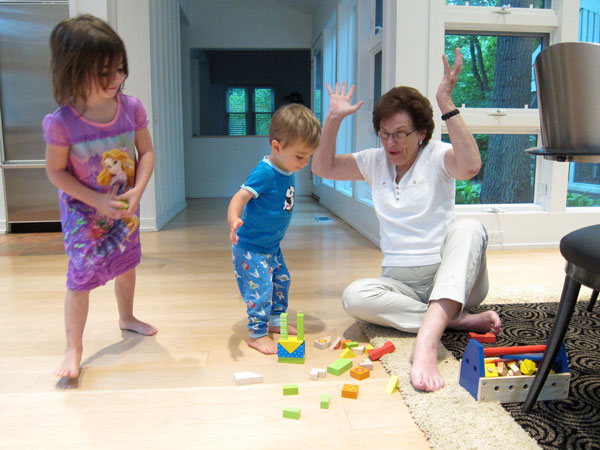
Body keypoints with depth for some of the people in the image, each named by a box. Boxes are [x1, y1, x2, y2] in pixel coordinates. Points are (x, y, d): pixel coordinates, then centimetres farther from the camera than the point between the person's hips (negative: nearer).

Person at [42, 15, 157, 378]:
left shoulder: (131, 108, -14)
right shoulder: (61, 122, -24)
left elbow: (146, 152, -5)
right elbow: (56, 171, -15)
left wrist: (137, 191, -19)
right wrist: (98, 201, -22)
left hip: (125, 208, 4)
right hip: (84, 212, -4)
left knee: (126, 264, 19)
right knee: (82, 277, -2)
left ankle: (127, 318, 46)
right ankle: (74, 350, 16)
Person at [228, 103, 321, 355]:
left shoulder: (287, 171, 1)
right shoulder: (264, 173, -26)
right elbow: (240, 197, -36)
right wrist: (233, 221, -51)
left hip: (271, 245, 10)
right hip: (251, 246, -9)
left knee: (282, 281, 20)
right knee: (261, 288, -8)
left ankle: (275, 320, 39)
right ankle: (257, 335, 8)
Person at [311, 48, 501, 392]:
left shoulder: (437, 156, -3)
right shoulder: (375, 161, 11)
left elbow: (471, 166, -26)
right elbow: (323, 167, 10)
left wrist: (447, 105, -28)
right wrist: (334, 119, -1)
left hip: (451, 278, -2)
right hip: (400, 283, 3)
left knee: (469, 228, -34)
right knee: (354, 297, -28)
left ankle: (427, 342, -50)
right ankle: (457, 319, -24)